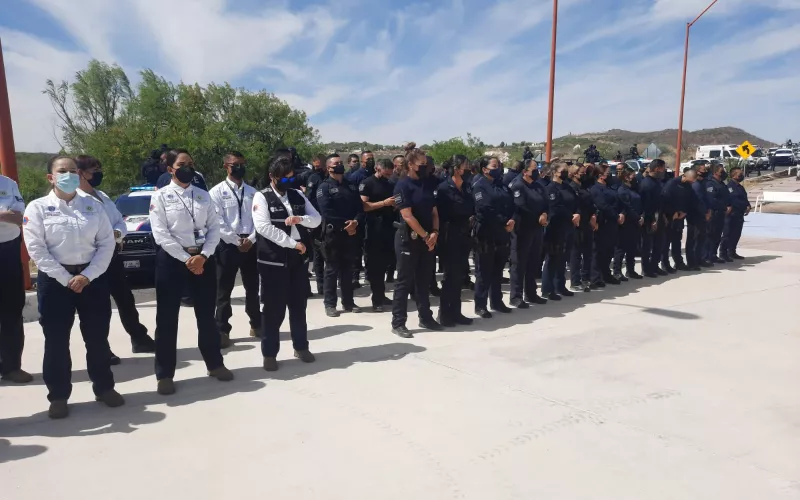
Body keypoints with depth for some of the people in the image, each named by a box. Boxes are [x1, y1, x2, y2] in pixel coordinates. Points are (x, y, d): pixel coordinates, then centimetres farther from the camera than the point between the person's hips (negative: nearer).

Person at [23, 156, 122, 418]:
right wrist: (66, 279, -13)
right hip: (55, 280, -1)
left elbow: (106, 243, 0)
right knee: (56, 340, 6)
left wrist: (87, 276, -10)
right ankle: (58, 396, 20)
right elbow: (37, 249, -7)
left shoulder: (94, 205, 5)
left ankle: (104, 387, 24)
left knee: (97, 336, 9)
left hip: (93, 277, 2)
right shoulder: (38, 207, 0)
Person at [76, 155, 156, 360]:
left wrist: (116, 233, -7)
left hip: (112, 255, 7)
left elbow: (120, 221, 14)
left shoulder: (103, 196, 16)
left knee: (125, 298, 15)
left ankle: (139, 339, 27)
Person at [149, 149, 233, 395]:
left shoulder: (203, 195, 9)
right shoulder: (160, 196, -2)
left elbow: (214, 228, 3)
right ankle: (164, 374, 17)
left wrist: (203, 256, -11)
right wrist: (186, 259, -14)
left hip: (203, 259, 3)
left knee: (206, 315, 13)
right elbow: (160, 234, -10)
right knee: (167, 318, 4)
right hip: (172, 260, -3)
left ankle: (215, 364, 27)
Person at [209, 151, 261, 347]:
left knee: (252, 287, 14)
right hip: (228, 245, -4)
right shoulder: (217, 192, -3)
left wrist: (250, 239, -8)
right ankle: (222, 330, 13)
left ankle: (256, 325, 29)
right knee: (224, 290, 3)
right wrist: (237, 242, -11)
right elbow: (218, 223, -10)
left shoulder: (252, 192, 9)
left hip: (251, 244, 4)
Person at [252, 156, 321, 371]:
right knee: (274, 308, 3)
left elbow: (317, 219, 8)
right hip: (273, 260, -5)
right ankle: (269, 353, 18)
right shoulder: (262, 197, -5)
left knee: (299, 305, 15)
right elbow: (264, 227, -18)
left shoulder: (298, 195, 11)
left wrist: (300, 219, -13)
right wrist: (293, 243, -18)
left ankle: (301, 346, 31)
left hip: (298, 258, 5)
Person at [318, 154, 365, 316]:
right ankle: (330, 304, 10)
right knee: (332, 269, 2)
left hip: (351, 233, 5)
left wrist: (355, 222, -12)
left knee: (348, 269, 12)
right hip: (333, 233, -5)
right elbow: (326, 212, -14)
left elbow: (360, 208, 8)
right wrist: (344, 225, -16)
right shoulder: (324, 187, -3)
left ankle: (348, 301, 21)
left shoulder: (351, 186, 14)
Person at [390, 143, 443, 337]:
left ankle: (426, 318, 25)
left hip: (427, 239, 7)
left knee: (424, 281, 14)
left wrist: (434, 233, -4)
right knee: (405, 281, -1)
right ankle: (398, 323, 7)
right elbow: (407, 216, -17)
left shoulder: (426, 184, 11)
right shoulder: (402, 185, -11)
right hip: (408, 238, -7)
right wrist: (425, 235, -13)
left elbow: (434, 211, 11)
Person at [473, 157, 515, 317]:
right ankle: (480, 305, 8)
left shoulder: (503, 185, 16)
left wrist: (512, 220, -10)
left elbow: (512, 205, 10)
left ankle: (496, 301, 24)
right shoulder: (479, 186, -6)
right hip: (486, 235, -7)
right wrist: (504, 223, -15)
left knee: (497, 271, 14)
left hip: (503, 234, 7)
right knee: (484, 271, 0)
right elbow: (485, 210, -18)